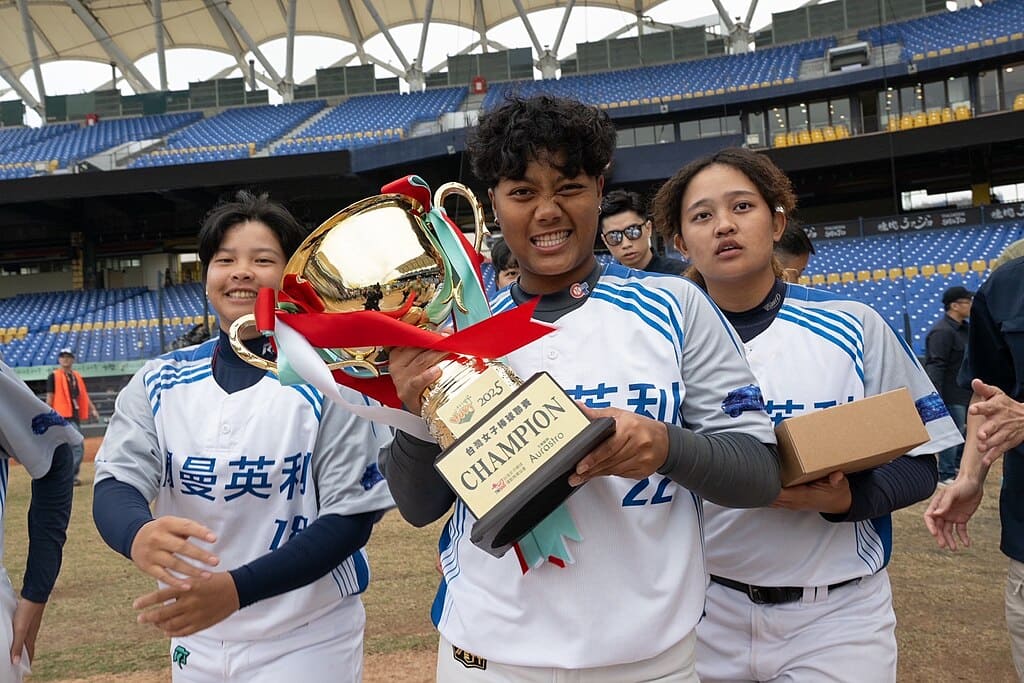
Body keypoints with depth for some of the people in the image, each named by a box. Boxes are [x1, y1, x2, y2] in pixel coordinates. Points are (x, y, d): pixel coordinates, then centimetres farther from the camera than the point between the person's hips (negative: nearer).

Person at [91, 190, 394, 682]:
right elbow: (115, 482, -8)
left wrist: (238, 588, -25)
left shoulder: (330, 380, -13)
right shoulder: (158, 383, 0)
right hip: (193, 637, 4)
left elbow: (351, 517, -14)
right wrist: (138, 534, -31)